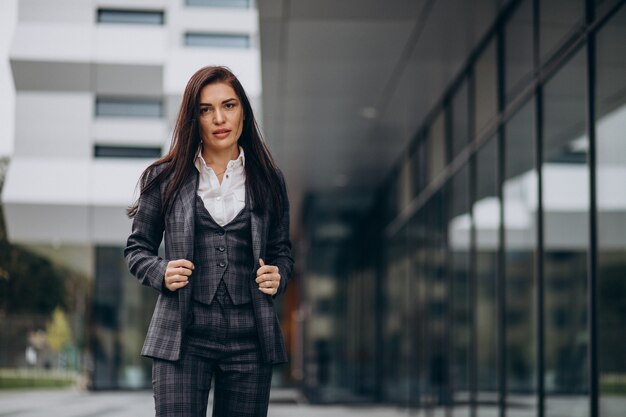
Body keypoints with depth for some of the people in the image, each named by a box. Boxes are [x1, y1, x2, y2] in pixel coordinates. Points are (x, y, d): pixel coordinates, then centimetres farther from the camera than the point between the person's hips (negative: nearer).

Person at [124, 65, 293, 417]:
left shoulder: (269, 180, 9)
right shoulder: (165, 178, 4)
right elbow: (137, 248, 11)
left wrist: (277, 276, -3)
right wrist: (160, 273, -9)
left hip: (250, 338, 2)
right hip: (184, 336, -2)